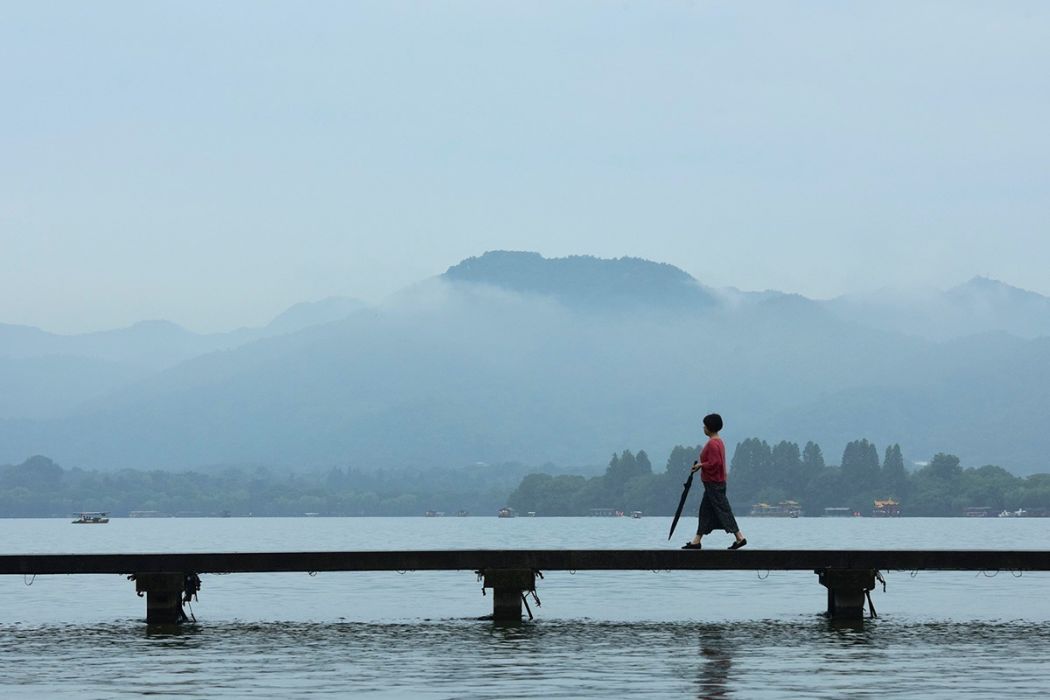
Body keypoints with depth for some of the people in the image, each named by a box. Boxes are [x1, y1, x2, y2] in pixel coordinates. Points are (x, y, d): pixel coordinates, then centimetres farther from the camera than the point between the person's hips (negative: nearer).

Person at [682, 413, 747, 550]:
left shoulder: (713, 444, -19)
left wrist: (701, 465, -12)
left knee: (723, 510, -8)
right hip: (717, 482, 11)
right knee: (705, 510, 12)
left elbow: (715, 463, -25)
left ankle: (740, 537, -7)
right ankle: (697, 541, 14)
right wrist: (701, 464, 15)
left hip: (714, 484, -11)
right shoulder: (719, 441, 14)